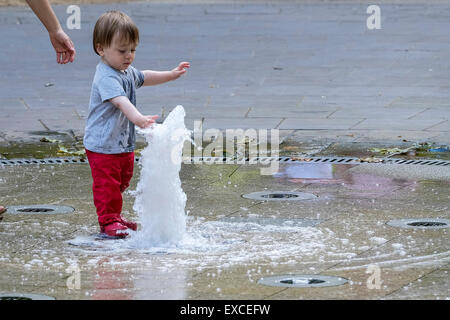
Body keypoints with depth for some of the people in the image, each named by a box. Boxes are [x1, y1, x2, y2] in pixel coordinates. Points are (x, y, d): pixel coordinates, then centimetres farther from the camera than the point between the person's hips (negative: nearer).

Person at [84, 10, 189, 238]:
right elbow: (120, 101, -42)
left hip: (124, 143, 10)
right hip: (103, 145, -10)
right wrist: (139, 119, -56)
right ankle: (108, 221, 6)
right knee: (106, 185, -3)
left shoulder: (127, 71, 7)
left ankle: (115, 216, 34)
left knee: (121, 182, 21)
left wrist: (172, 74, 27)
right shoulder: (106, 78, -26)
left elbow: (144, 77, 29)